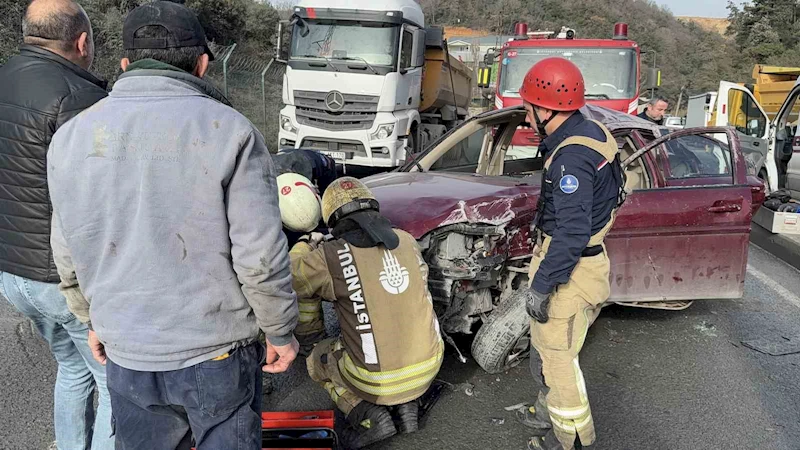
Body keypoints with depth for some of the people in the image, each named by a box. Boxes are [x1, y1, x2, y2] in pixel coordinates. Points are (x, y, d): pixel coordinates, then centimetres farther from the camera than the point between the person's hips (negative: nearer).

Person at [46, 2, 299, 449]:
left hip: (126, 355, 4)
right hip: (217, 354, -3)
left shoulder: (72, 137, -1)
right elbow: (260, 257, -18)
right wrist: (280, 332, -3)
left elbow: (70, 257, 7)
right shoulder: (229, 131, -16)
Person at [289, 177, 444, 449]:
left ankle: (371, 417, 6)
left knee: (317, 360, 25)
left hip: (378, 380, -5)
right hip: (428, 366, 5)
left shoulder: (332, 256, -14)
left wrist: (306, 245, 20)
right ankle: (406, 405, 16)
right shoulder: (406, 240, 0)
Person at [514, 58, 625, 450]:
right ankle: (551, 411, 43)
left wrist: (541, 286, -22)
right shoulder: (590, 132, 5)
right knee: (547, 346, 24)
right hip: (585, 259, 10)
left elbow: (571, 234, -29)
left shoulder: (571, 158, -27)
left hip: (568, 271, -10)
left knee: (556, 356, 6)